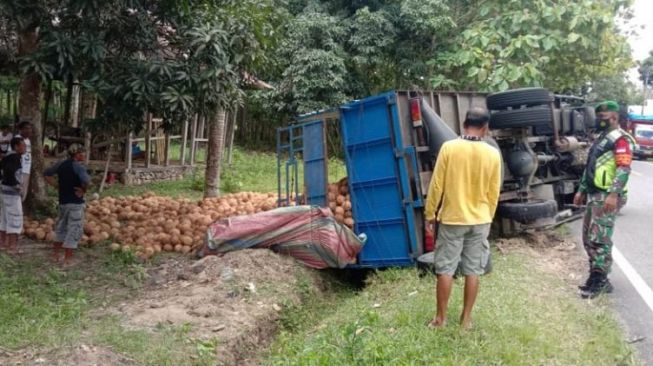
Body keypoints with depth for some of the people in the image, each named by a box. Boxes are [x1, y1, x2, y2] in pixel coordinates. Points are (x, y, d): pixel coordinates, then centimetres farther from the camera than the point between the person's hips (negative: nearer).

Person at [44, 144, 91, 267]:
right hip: (76, 202, -7)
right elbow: (86, 181, -33)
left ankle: (55, 254, 34)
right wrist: (83, 190, -15)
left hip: (62, 201, 7)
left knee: (61, 228, 23)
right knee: (74, 230, 1)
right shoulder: (78, 166, -17)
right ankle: (67, 260, 3)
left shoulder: (61, 164, 5)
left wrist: (57, 186, 10)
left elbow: (47, 174, 15)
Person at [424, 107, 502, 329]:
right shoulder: (493, 154, -4)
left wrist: (430, 213, 2)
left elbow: (437, 185, -8)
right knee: (473, 271, 10)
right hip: (480, 221, 2)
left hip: (452, 219, -2)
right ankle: (466, 318, 18)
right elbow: (494, 193, 4)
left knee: (445, 270, 7)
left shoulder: (449, 148, -11)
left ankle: (441, 318, 14)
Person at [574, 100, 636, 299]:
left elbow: (624, 169, -21)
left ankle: (599, 281, -4)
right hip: (594, 195, 10)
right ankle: (598, 278, 19)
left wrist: (613, 194, -30)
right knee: (589, 238, 12)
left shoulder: (620, 139, -10)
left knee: (600, 239, -10)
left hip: (607, 197, -10)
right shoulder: (601, 138, 22)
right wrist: (582, 190, 24)